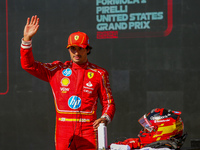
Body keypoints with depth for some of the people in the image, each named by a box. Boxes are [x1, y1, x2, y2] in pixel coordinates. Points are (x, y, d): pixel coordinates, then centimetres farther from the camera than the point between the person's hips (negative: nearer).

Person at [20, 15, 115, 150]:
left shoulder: (99, 73, 8)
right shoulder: (57, 70, 10)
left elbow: (109, 103, 10)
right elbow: (28, 65, 6)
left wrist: (105, 118, -11)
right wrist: (27, 39, -4)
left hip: (88, 130, -1)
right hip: (63, 131, 1)